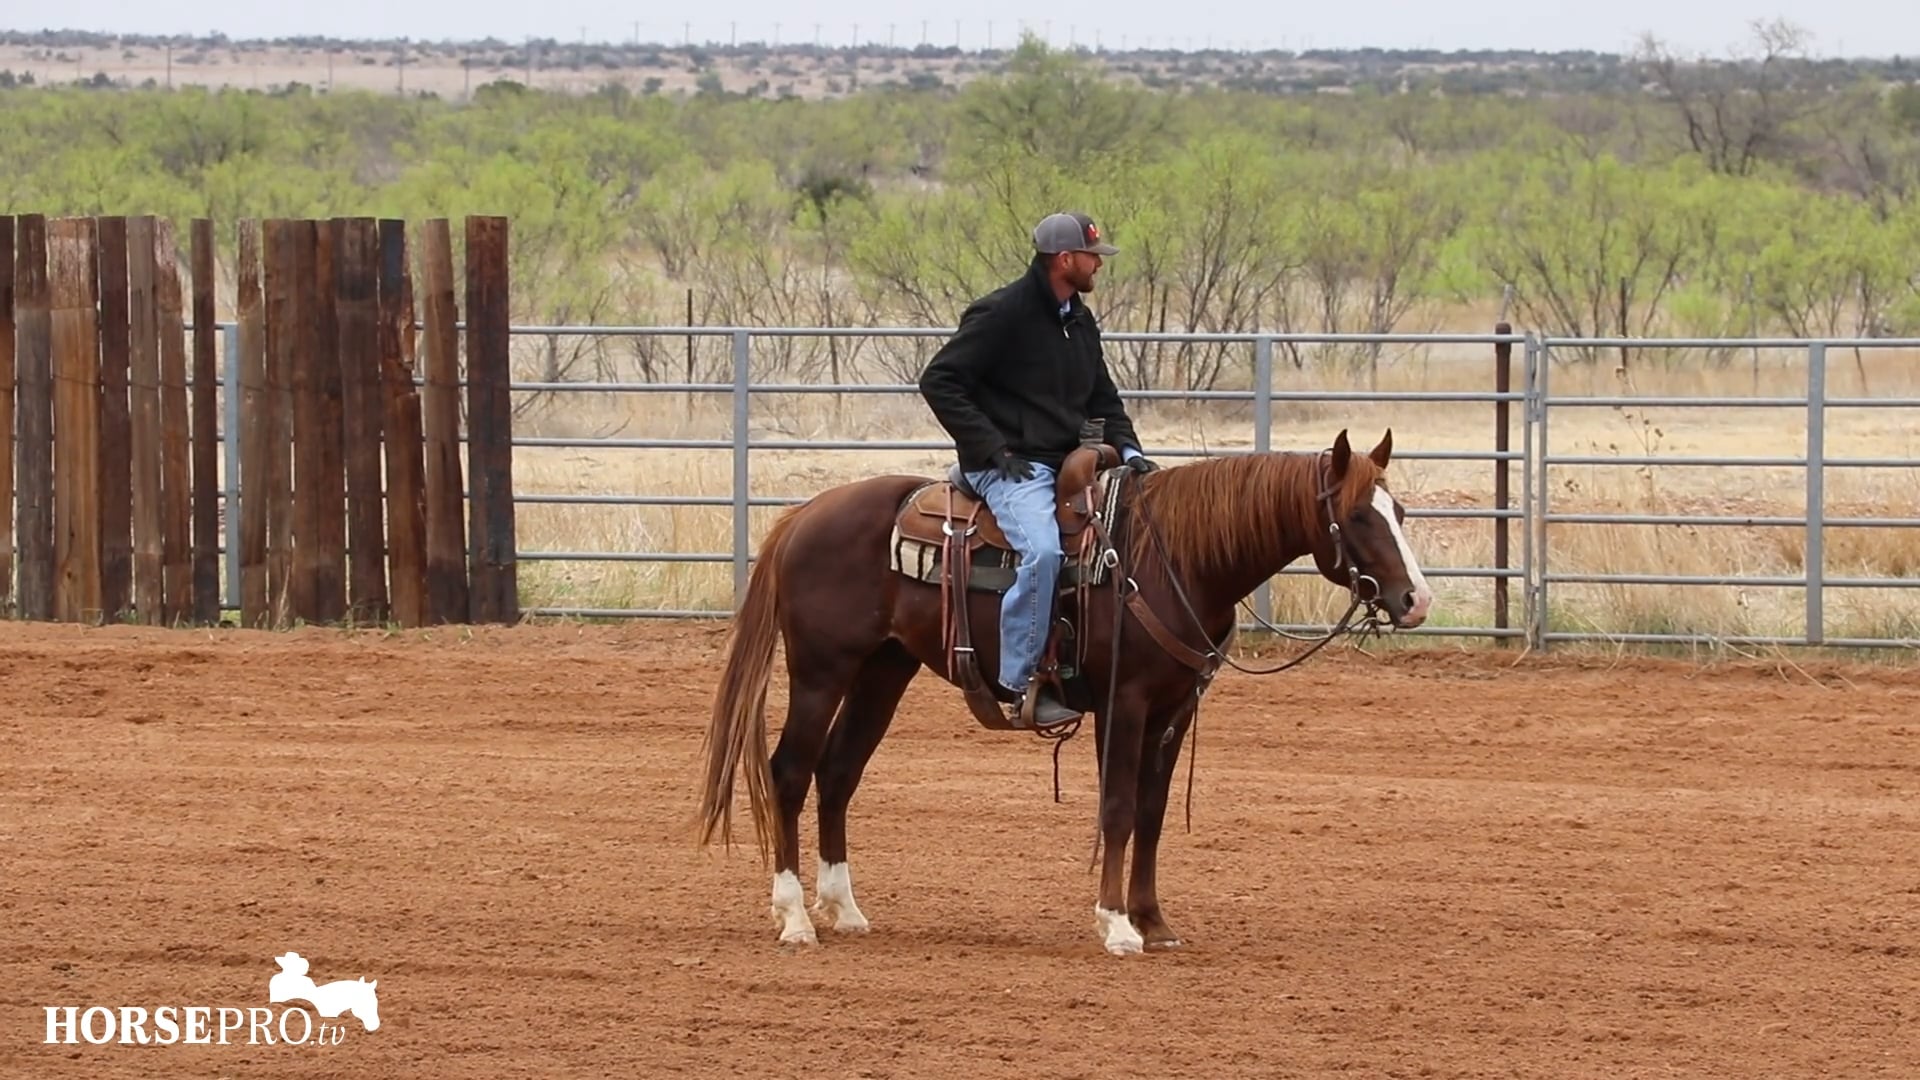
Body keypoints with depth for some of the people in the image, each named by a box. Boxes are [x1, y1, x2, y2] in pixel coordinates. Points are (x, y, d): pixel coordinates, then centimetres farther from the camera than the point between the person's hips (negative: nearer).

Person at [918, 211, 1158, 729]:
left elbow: (1103, 400, 26)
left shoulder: (1080, 322, 17)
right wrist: (993, 449, -17)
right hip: (1011, 468, -9)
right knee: (1042, 549, -35)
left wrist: (1128, 450, 5)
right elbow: (939, 381, -11)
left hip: (1070, 466, 9)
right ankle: (1021, 683, -30)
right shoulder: (1001, 314, -9)